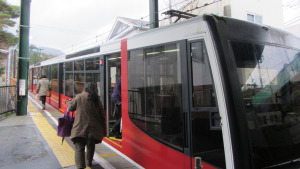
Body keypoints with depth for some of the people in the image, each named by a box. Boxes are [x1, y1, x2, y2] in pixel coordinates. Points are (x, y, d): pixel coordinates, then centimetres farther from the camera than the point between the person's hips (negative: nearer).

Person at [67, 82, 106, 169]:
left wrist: (69, 102, 31)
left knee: (79, 148, -3)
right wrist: (103, 130, 13)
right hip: (93, 129, 3)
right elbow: (102, 117, 6)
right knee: (91, 146, 22)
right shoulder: (97, 100, 5)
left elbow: (71, 107, 8)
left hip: (80, 128, -3)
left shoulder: (79, 97, -2)